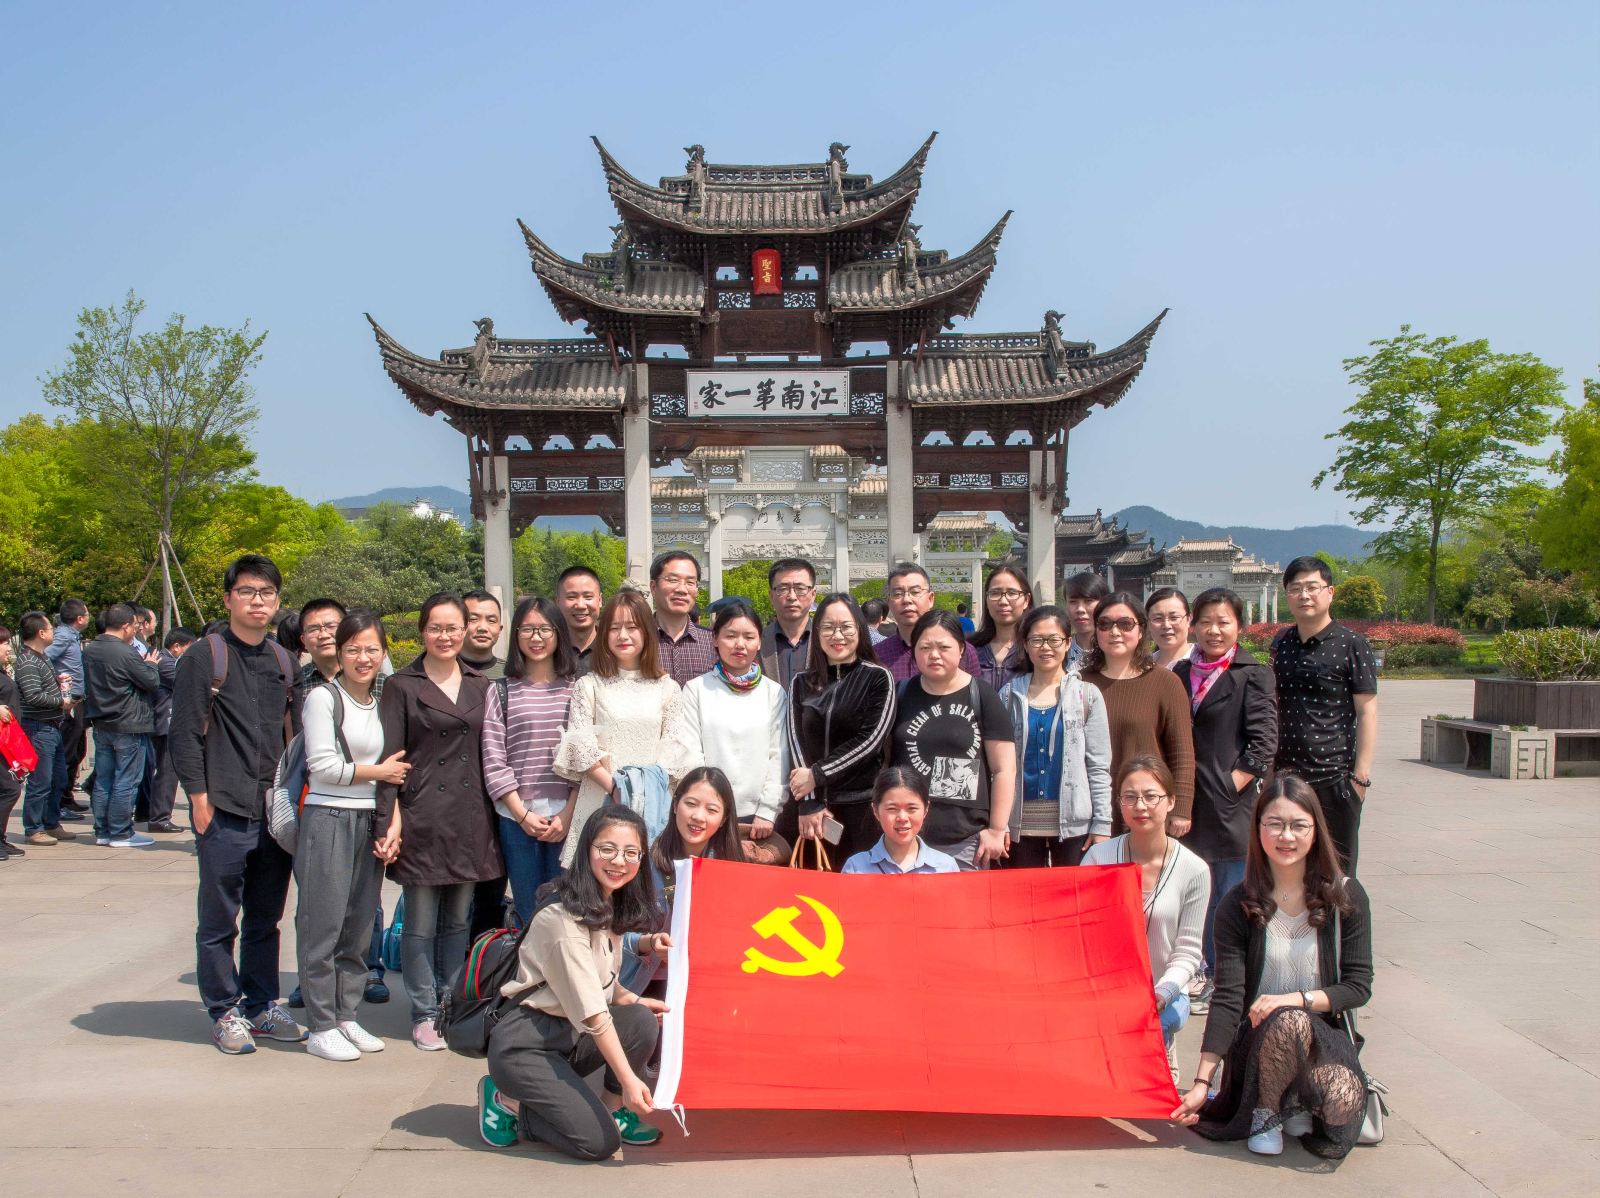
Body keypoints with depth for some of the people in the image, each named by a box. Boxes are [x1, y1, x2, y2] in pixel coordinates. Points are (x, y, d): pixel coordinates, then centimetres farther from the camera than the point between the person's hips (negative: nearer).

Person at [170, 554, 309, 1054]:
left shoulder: (284, 662, 13)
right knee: (219, 922, 4)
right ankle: (224, 1012, 16)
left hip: (277, 812, 5)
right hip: (225, 812, -5)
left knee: (266, 918, 13)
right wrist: (200, 798, -10)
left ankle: (261, 1004, 25)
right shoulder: (204, 656, -3)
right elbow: (185, 735, -6)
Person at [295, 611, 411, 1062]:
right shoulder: (323, 698, -6)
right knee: (322, 926, -2)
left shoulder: (381, 702, 13)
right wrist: (378, 772, -6)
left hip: (369, 821, 6)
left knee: (359, 926, 10)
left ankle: (346, 1017, 20)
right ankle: (321, 1027, 7)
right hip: (328, 818, -6)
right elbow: (321, 765, -13)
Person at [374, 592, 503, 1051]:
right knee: (420, 924, 3)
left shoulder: (480, 685, 11)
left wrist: (490, 815, 8)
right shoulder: (402, 686, -1)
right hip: (423, 818, -4)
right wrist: (389, 821, -12)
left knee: (458, 922, 12)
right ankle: (424, 1014, 15)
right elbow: (389, 758, -4)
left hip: (470, 819, 4)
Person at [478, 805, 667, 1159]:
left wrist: (635, 1001, -6)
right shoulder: (564, 918, -23)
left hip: (568, 1034, 8)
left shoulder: (612, 907, 4)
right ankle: (506, 1102, 4)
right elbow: (591, 1011, -26)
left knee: (643, 1021, -15)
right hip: (523, 1044, -8)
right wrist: (629, 1079, -27)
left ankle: (613, 1110, 4)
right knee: (599, 1142, -15)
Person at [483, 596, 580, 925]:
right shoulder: (501, 692, 6)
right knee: (528, 917, 5)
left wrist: (569, 813, -7)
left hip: (567, 817, 0)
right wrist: (523, 814, -6)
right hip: (516, 819, 1)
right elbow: (493, 761, 1)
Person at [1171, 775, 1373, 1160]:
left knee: (1342, 1106, -32)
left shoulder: (1346, 897, -3)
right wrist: (1202, 1082, -17)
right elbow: (1227, 998, -10)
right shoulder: (1238, 905, -7)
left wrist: (1296, 999, -19)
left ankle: (1298, 1103, 6)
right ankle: (1265, 1110, -7)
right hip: (1259, 1039, -1)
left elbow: (1358, 987, -2)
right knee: (1289, 1022, -37)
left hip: (1325, 1035, 1)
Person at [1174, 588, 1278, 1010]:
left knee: (1231, 898, 3)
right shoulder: (1180, 673, 11)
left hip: (1231, 807, -5)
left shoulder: (1253, 675, -3)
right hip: (1188, 805, 5)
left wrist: (1231, 785, -13)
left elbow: (1264, 744, -8)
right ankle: (1204, 972, 27)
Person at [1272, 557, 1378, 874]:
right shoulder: (1280, 643, 10)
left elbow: (1366, 711, -7)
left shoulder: (1351, 644, -6)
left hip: (1334, 775, -5)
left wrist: (1361, 774, -12)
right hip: (1285, 773, 5)